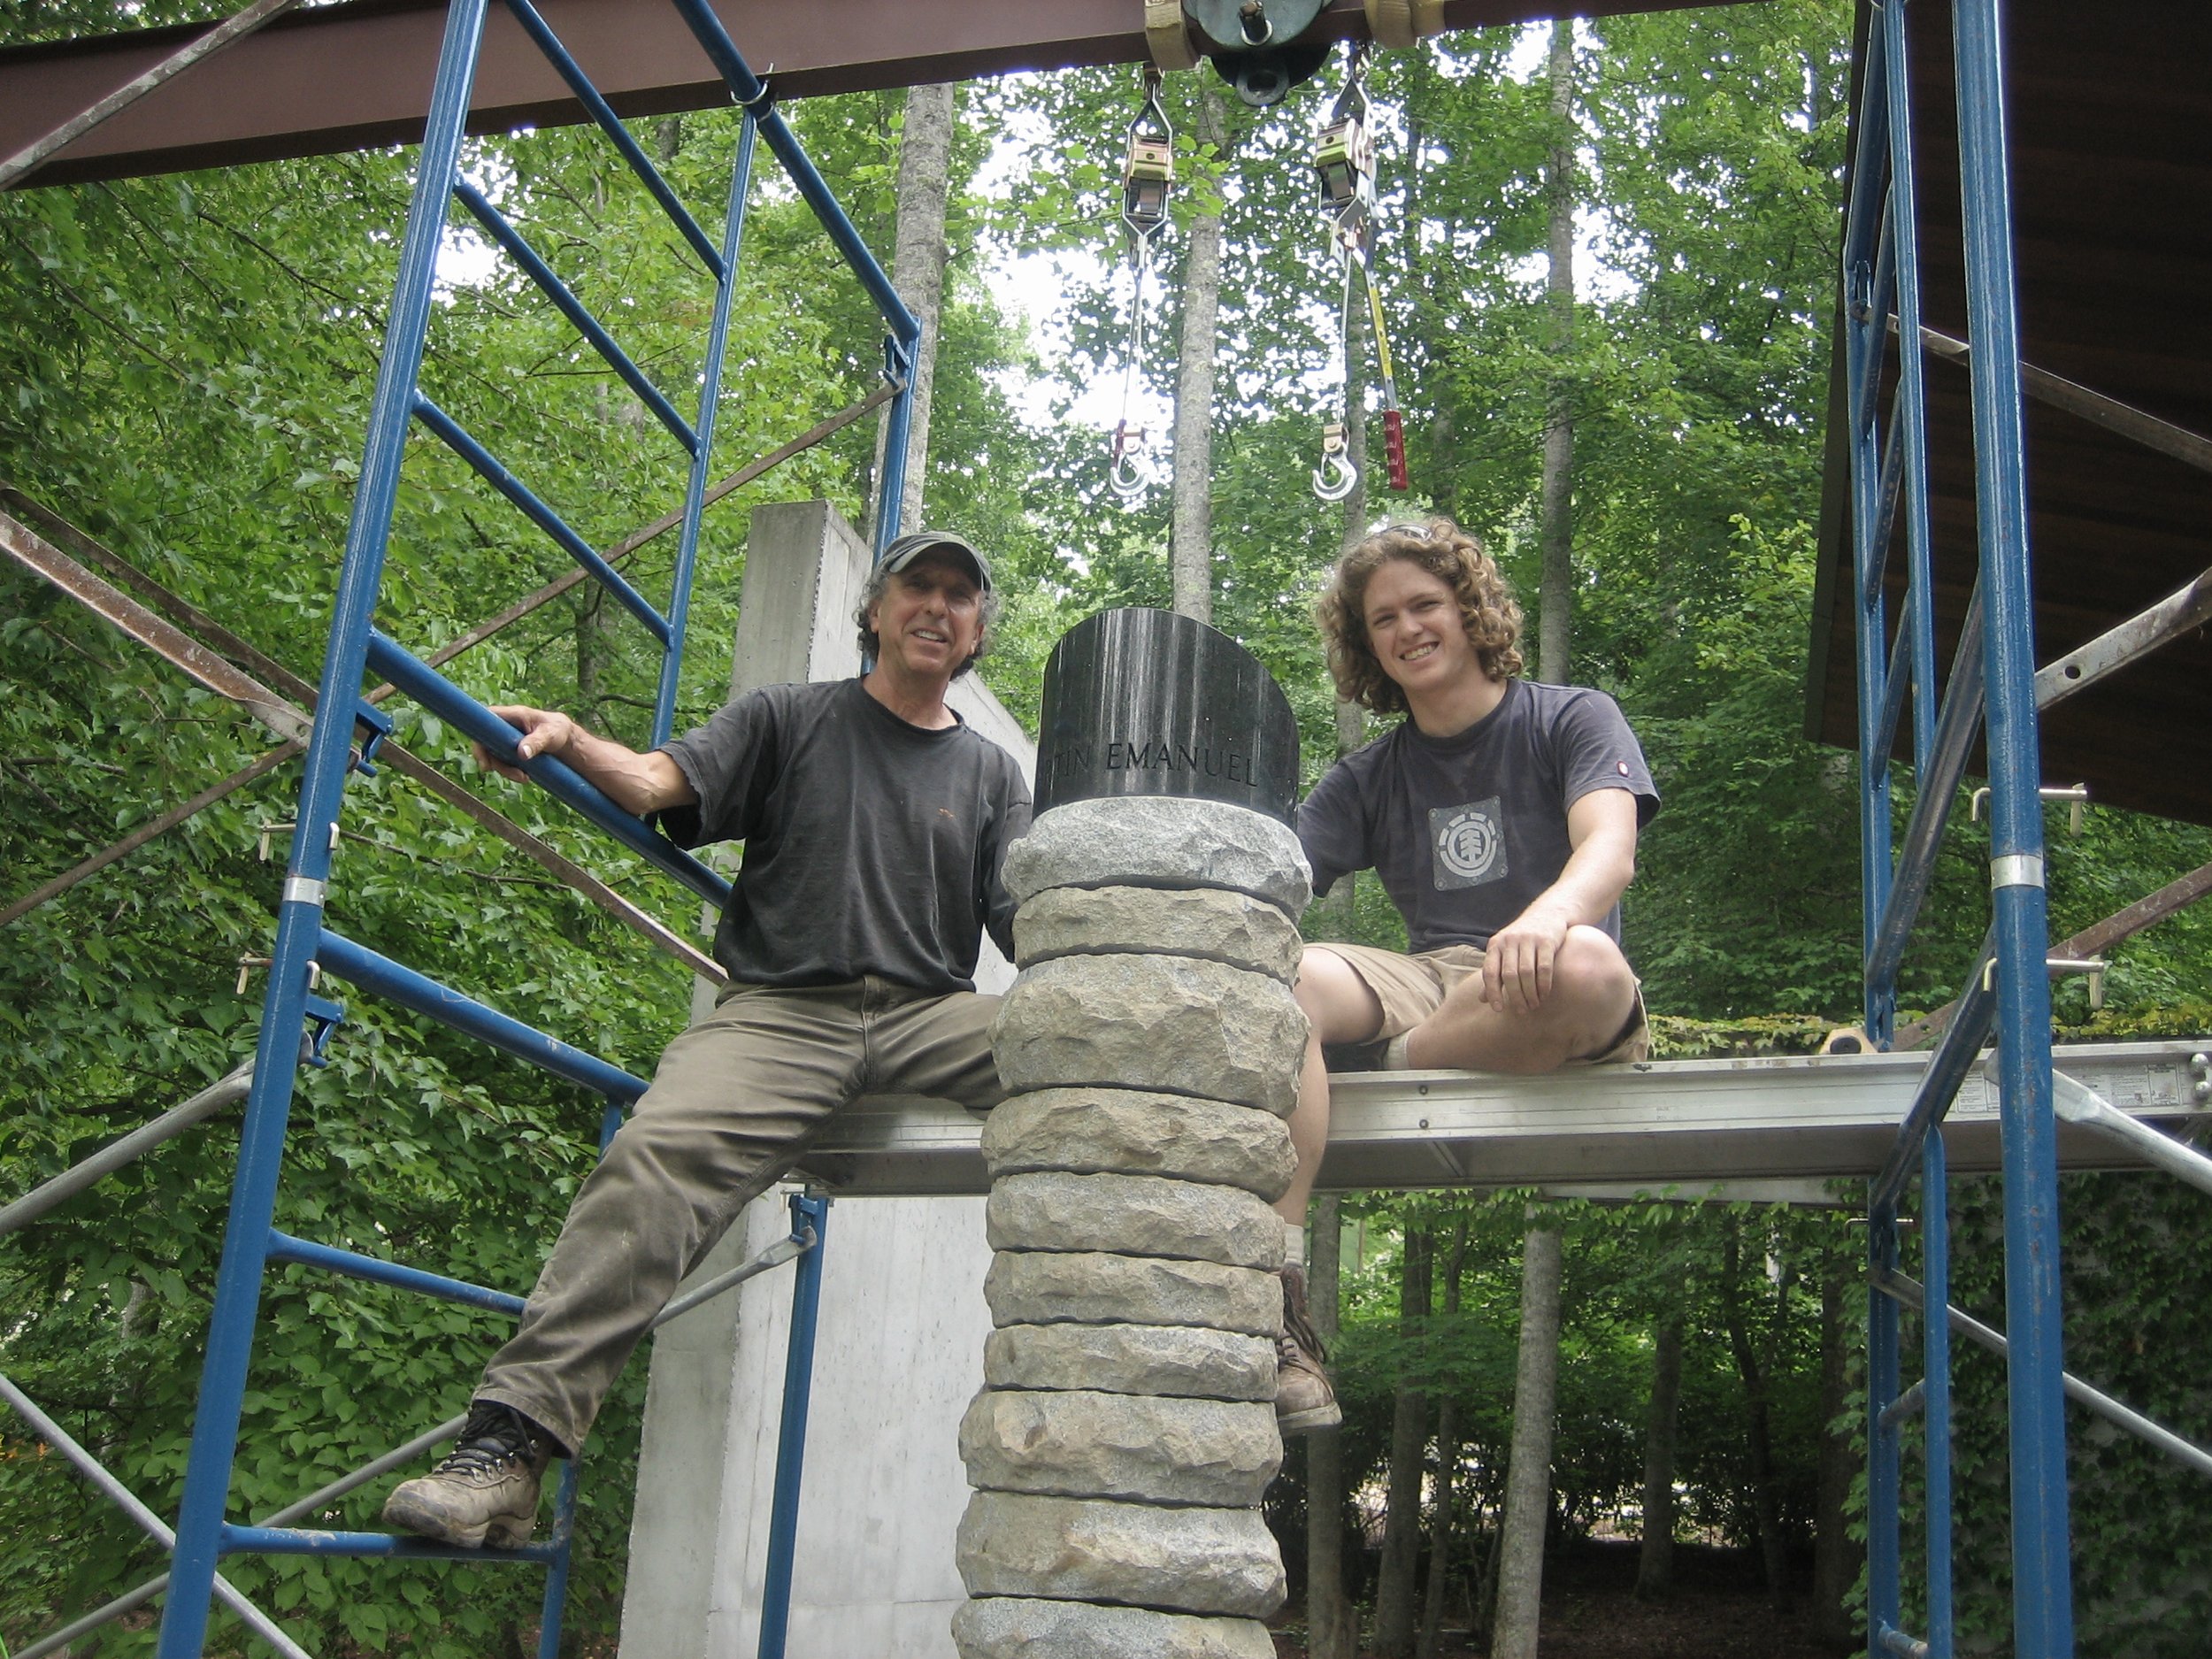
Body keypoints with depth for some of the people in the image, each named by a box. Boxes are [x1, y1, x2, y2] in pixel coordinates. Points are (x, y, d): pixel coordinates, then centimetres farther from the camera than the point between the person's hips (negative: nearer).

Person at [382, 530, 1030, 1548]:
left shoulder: (990, 773, 23)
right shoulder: (787, 720, 17)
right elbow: (658, 782, 1)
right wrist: (569, 741, -20)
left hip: (930, 1015, 2)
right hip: (782, 1009, -2)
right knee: (658, 1157, -29)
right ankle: (507, 1443, -31)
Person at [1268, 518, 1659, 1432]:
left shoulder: (1570, 719, 9)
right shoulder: (1369, 777, 20)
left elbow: (1610, 851, -11)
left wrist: (1547, 917, -35)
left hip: (1552, 1012, -3)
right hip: (1432, 984, 3)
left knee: (1586, 964, -39)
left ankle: (1399, 1068, -15)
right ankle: (1278, 1315, -37)